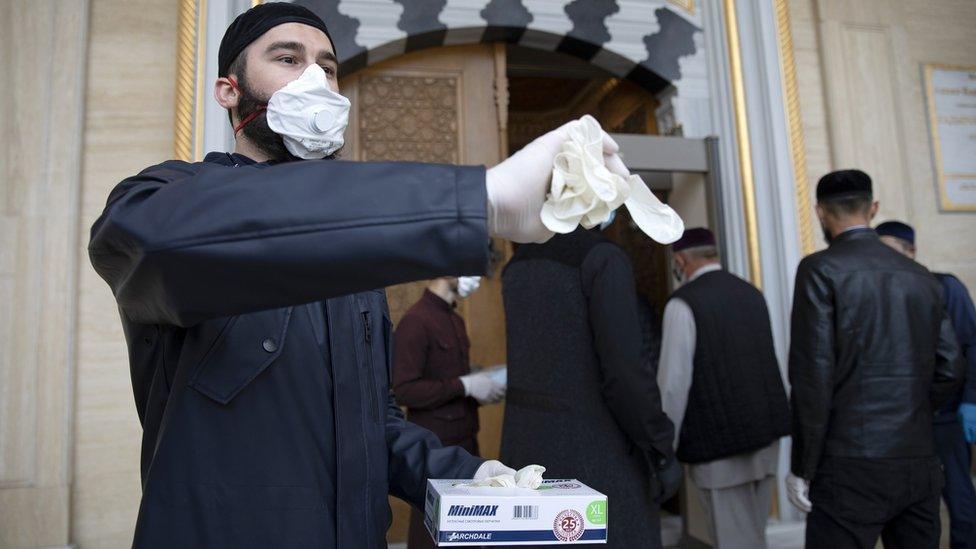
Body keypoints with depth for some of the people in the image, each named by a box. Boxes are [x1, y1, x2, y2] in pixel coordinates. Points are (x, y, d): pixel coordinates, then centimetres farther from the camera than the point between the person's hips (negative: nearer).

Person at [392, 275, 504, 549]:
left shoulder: (456, 320, 12)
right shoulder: (415, 321, -16)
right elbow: (404, 391, -21)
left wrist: (479, 387, 1)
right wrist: (465, 386, -21)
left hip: (465, 438, 8)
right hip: (435, 445, -8)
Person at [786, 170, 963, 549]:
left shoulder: (820, 269, -9)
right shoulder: (921, 276, 9)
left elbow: (812, 375, -14)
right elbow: (949, 371, 11)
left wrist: (802, 468, -8)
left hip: (853, 464, -6)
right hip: (921, 463, 6)